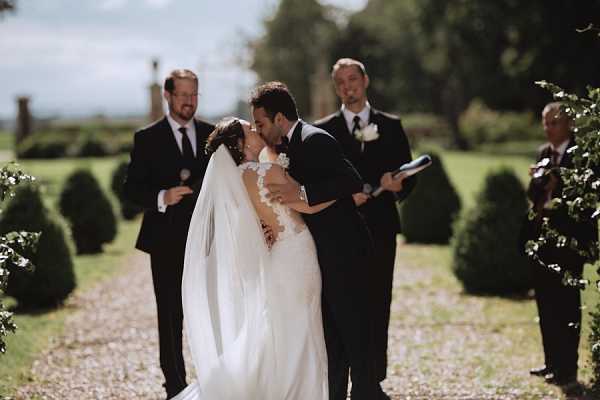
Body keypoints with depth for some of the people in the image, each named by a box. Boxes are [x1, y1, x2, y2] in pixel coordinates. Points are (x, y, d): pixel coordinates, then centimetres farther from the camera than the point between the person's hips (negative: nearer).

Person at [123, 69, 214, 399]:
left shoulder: (214, 135, 8)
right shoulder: (147, 139, 0)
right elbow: (132, 187, -4)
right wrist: (162, 197, -22)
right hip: (168, 242, -2)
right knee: (171, 318, 3)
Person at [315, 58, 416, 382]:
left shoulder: (391, 126, 10)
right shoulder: (323, 130, 6)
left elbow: (407, 174, 9)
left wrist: (397, 186, -13)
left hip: (380, 230, 1)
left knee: (378, 308, 3)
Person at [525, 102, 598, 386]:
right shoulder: (545, 152, 13)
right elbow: (533, 195, 13)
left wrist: (557, 181, -22)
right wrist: (536, 179, -8)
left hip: (569, 234, -8)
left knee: (566, 300, -5)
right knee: (545, 299, 12)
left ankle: (567, 368, -1)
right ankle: (552, 362, 21)